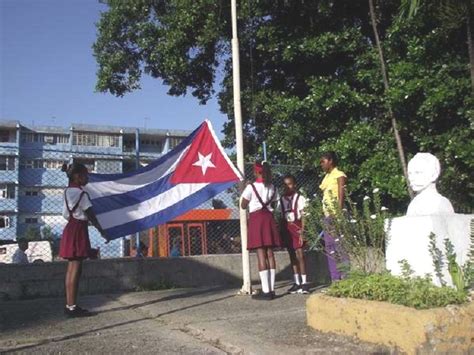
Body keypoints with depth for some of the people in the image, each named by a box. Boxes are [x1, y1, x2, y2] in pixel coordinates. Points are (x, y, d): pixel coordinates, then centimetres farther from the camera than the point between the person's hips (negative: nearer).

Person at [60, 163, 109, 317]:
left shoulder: (68, 191, 14)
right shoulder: (80, 193, -13)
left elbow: (66, 214, 16)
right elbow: (91, 215, -12)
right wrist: (102, 231, -6)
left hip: (70, 229, 9)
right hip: (78, 230, -9)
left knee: (72, 268, 9)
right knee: (76, 269, -7)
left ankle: (69, 305, 13)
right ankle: (72, 307, -6)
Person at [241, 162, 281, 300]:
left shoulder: (251, 187, -7)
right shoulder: (272, 187, 8)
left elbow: (243, 206, 1)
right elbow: (273, 205, 14)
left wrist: (243, 190, 12)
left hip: (256, 218, -5)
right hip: (269, 218, 5)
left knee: (261, 255, -6)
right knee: (270, 254, 6)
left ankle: (266, 291, -6)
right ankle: (271, 289, 8)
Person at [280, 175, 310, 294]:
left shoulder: (299, 198, -4)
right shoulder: (282, 199, 10)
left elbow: (303, 216, -5)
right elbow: (281, 217, 11)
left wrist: (302, 231, -12)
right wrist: (281, 232, 8)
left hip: (296, 227, -5)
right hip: (286, 229, 5)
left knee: (300, 254, -7)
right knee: (292, 256, 9)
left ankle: (304, 282, -1)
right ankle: (297, 282, 16)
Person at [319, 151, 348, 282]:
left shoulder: (339, 175, -4)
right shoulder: (327, 177, 18)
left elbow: (341, 196, -12)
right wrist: (326, 215, 12)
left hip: (336, 215, -9)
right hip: (328, 216, 9)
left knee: (340, 246, -8)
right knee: (329, 247, 8)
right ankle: (335, 279, 13)